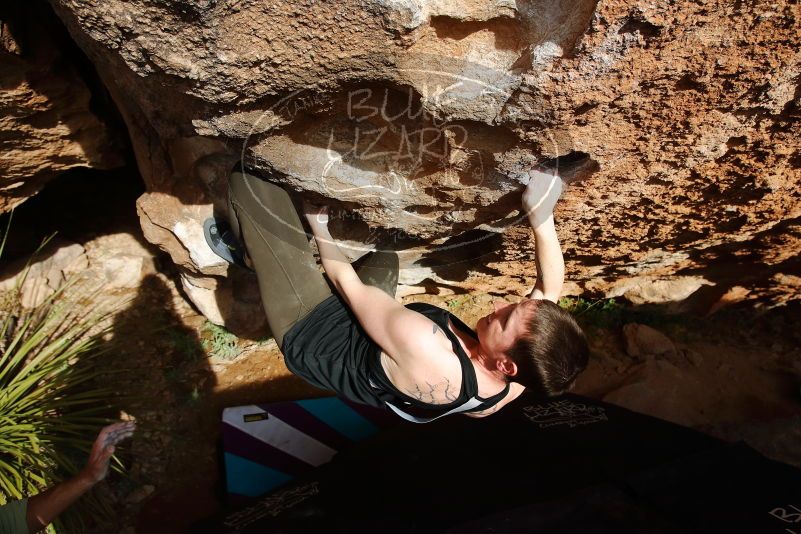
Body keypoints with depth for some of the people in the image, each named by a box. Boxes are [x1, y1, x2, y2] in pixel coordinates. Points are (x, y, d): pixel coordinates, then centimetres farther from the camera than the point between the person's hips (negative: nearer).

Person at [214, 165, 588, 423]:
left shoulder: (421, 344, -42)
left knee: (249, 188, -8)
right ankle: (256, 250, 40)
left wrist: (319, 229, -7)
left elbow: (349, 284, -24)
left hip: (310, 333, -6)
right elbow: (551, 287, -4)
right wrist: (542, 218, -14)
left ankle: (248, 247, 29)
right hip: (359, 328, 7)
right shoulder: (514, 384, -21)